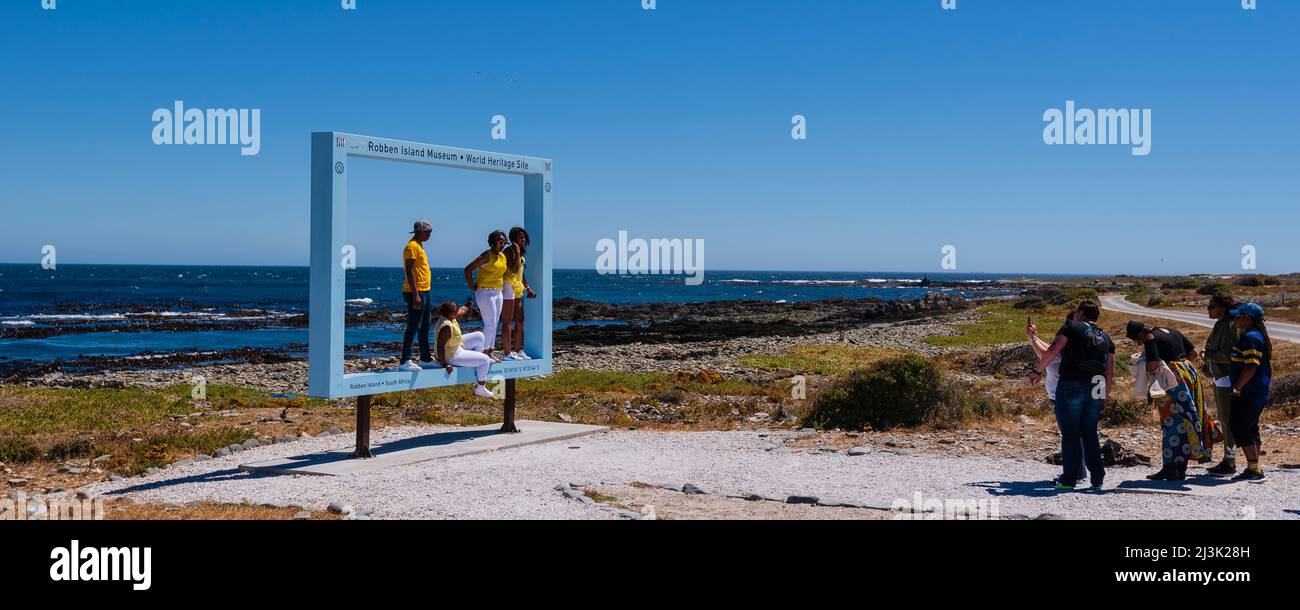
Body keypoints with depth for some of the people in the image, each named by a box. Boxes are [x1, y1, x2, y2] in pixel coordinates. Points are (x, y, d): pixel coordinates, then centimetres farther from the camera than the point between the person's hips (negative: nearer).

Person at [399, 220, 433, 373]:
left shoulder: (419, 246, 17)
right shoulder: (412, 247, -13)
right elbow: (409, 272, -20)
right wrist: (416, 295, -25)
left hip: (424, 292, 10)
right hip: (416, 292, -10)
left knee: (424, 327, 15)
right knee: (413, 327, -9)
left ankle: (425, 357, 24)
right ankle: (405, 361, -8)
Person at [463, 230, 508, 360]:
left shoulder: (503, 257, 12)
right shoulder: (487, 255, -12)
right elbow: (468, 269, -16)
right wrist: (472, 287, -12)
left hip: (498, 293, 8)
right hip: (485, 292, -8)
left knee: (494, 324, 9)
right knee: (490, 324, -10)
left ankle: (490, 352, 15)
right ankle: (483, 352, -6)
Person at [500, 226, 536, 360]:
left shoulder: (521, 252, 16)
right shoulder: (509, 251, -12)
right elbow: (514, 269, -24)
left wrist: (528, 289, 19)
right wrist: (517, 252, -18)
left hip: (518, 289, 9)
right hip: (508, 287, -9)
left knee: (520, 321, 11)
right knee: (507, 322, -7)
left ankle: (517, 350, 18)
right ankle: (508, 353, -6)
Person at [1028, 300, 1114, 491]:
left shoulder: (1072, 328, -1)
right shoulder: (1106, 338, 16)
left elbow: (1052, 351, -12)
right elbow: (1110, 372, 13)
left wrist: (1038, 371, -2)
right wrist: (1105, 396, 19)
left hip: (1071, 386, -5)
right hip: (1095, 390, 5)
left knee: (1070, 434, 0)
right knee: (1090, 434, 15)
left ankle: (1069, 479, 0)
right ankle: (1097, 479, 13)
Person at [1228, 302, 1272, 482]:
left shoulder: (1251, 337, -18)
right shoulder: (1258, 335, 16)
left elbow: (1251, 367, -25)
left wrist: (1237, 388, -20)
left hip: (1249, 393, -11)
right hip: (1259, 392, 11)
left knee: (1240, 428, -8)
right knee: (1251, 428, 15)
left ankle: (1254, 469, -8)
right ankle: (1254, 468, 20)